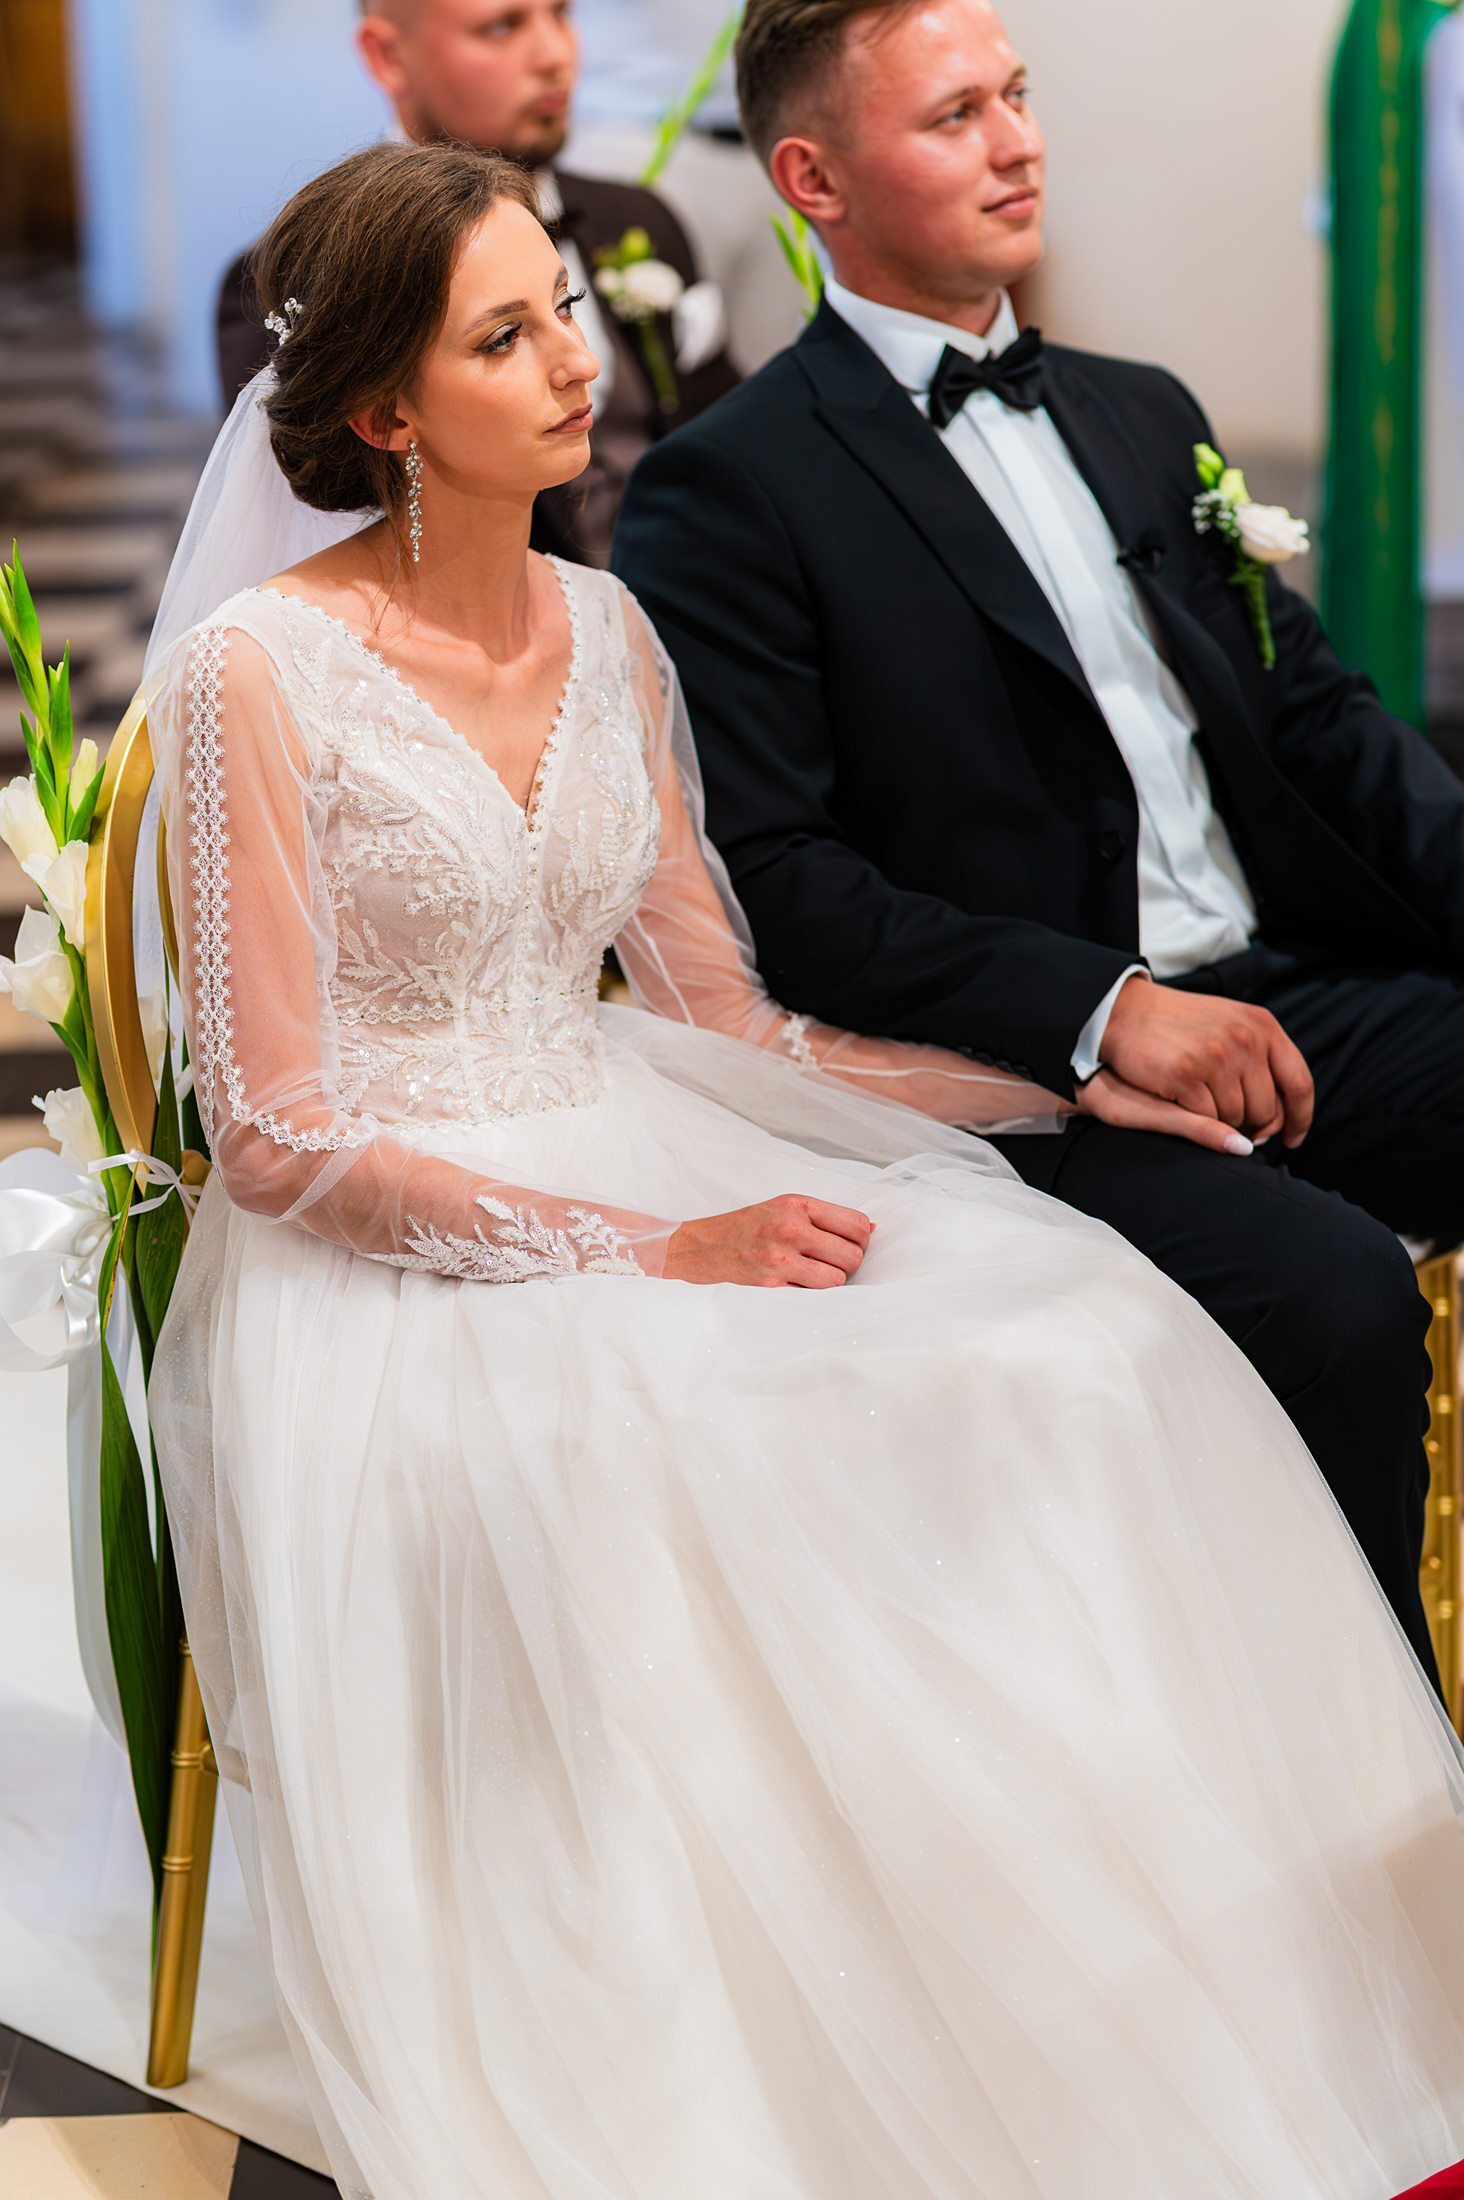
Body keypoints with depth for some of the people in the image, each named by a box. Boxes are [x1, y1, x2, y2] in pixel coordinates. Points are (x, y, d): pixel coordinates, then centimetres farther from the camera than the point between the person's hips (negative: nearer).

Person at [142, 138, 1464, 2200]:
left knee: (1063, 1348, -18)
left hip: (648, 1177, 6)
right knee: (737, 1472, -34)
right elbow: (280, 1140, -13)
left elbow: (724, 1022, 11)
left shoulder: (603, 632, 10)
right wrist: (648, 1252, -20)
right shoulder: (258, 669, -10)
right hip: (384, 1260, -6)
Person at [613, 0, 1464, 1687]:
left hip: (1300, 994, 7)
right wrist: (1099, 1007, -18)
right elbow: (767, 881, -10)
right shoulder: (728, 492, -2)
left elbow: (1313, 711, 19)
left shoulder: (1140, 417, 21)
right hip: (1026, 1085, -6)